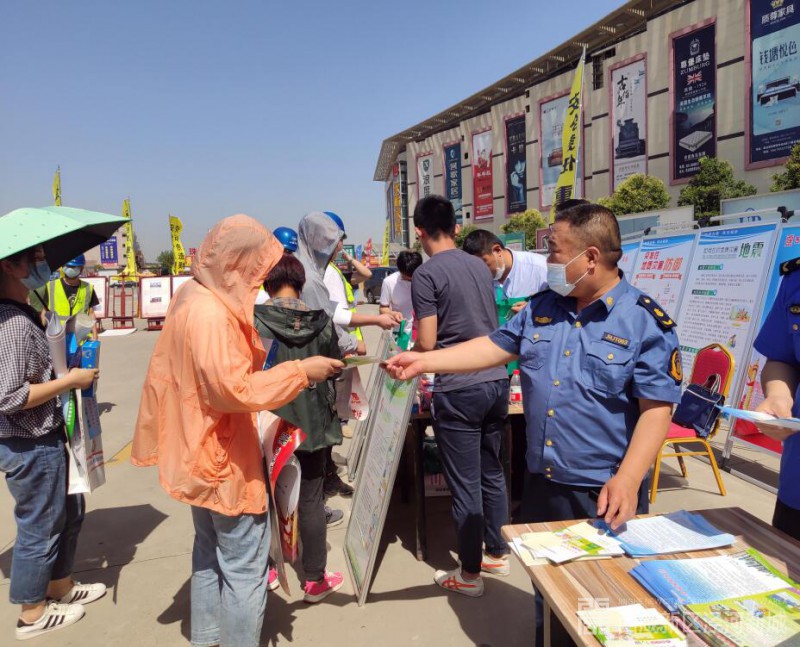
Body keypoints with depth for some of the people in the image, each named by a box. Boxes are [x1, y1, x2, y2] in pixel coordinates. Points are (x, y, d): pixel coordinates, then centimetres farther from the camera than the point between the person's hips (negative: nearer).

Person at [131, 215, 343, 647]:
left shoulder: (191, 297, 6)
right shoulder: (210, 313, -25)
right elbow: (233, 388, -30)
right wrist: (300, 371, -25)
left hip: (201, 451, 11)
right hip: (222, 455, -11)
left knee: (211, 549, 24)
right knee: (244, 565, 3)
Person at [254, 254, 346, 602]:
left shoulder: (254, 321, -13)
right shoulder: (321, 321, -6)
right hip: (313, 423, 1)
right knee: (310, 500, 11)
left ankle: (266, 569, 34)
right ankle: (315, 580, 23)